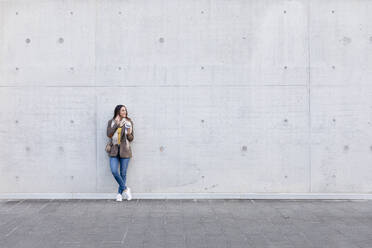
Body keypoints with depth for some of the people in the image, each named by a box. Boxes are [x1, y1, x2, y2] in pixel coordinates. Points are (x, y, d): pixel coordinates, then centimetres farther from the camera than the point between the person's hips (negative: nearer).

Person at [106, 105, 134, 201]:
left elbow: (131, 139, 6)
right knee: (114, 171, -13)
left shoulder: (129, 122, 4)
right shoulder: (111, 122, 6)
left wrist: (129, 134, -16)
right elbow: (109, 134, -9)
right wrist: (116, 124, -14)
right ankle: (125, 189, 6)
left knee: (123, 173, 2)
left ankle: (120, 193, 15)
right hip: (114, 150, 0)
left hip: (125, 150, 0)